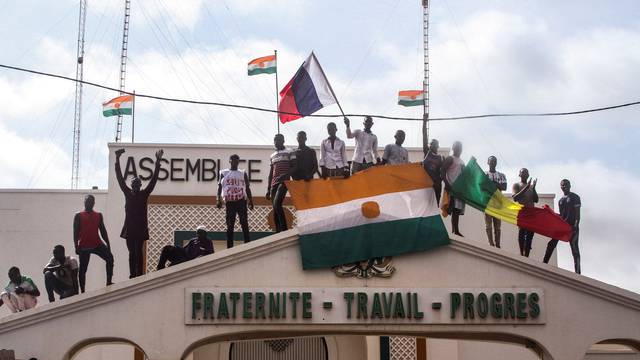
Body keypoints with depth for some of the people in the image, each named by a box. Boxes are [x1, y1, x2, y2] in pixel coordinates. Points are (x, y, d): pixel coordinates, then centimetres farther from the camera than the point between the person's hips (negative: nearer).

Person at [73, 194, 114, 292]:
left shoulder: (98, 215, 12)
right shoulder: (79, 216, 3)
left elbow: (103, 230, 13)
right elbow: (76, 232, 0)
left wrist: (108, 243, 6)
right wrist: (76, 247, -8)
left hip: (97, 243, 2)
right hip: (84, 246, -2)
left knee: (109, 257, -19)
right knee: (83, 269, 0)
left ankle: (109, 282, -15)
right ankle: (82, 291, 7)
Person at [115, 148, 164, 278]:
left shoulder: (144, 194, 5)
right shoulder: (127, 193, 10)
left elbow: (153, 180, 0)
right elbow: (120, 178, 6)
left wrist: (158, 162, -7)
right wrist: (117, 160, 0)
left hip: (140, 228, -2)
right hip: (129, 227, 2)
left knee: (138, 252, -7)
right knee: (132, 252, 3)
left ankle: (139, 276, -10)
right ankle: (132, 276, 3)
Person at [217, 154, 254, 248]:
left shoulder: (243, 173, 11)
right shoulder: (224, 173, 9)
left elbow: (247, 188, 11)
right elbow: (220, 187, 6)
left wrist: (250, 201, 3)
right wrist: (218, 200, -5)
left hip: (241, 201, 0)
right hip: (229, 202, 0)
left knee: (244, 224, -5)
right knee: (230, 225, 2)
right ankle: (229, 247, 4)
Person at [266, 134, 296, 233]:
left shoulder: (290, 152, 5)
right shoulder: (273, 156, 22)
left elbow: (294, 167, -3)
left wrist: (284, 175, -20)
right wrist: (268, 189, 16)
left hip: (284, 182, -7)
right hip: (274, 184, 7)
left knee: (277, 204, -25)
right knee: (275, 210, 1)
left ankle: (284, 229, -23)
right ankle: (278, 232, 2)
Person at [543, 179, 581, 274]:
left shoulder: (575, 197, 1)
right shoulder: (561, 200, 21)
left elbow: (577, 214, -8)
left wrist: (575, 226, -19)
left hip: (572, 226, -7)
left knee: (574, 248, -8)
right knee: (551, 244, -2)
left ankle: (577, 272, -10)